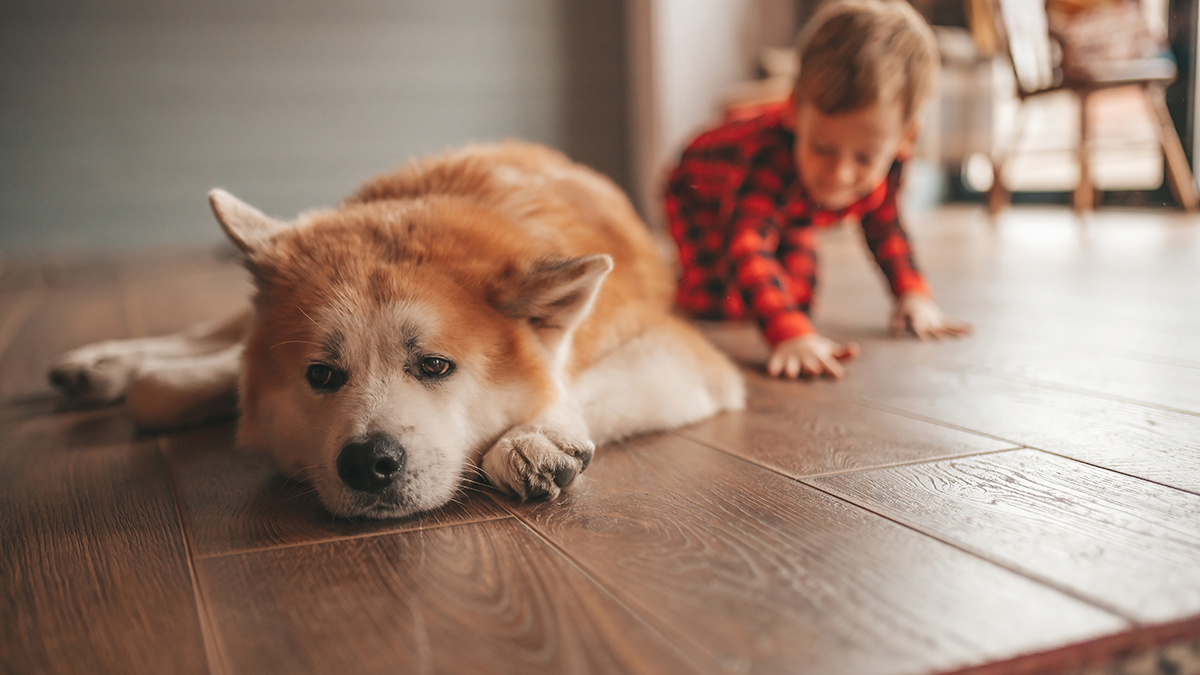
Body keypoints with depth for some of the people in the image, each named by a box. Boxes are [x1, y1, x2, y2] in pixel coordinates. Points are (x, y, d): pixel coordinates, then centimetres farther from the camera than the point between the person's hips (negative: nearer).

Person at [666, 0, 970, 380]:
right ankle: (685, 284, 16)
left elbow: (884, 227, -10)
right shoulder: (773, 158, -52)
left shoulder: (883, 162, -31)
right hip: (702, 191, -5)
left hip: (790, 212, 6)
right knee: (717, 302, -20)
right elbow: (747, 248, -65)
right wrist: (789, 333, -79)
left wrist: (913, 294, -22)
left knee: (799, 299, 3)